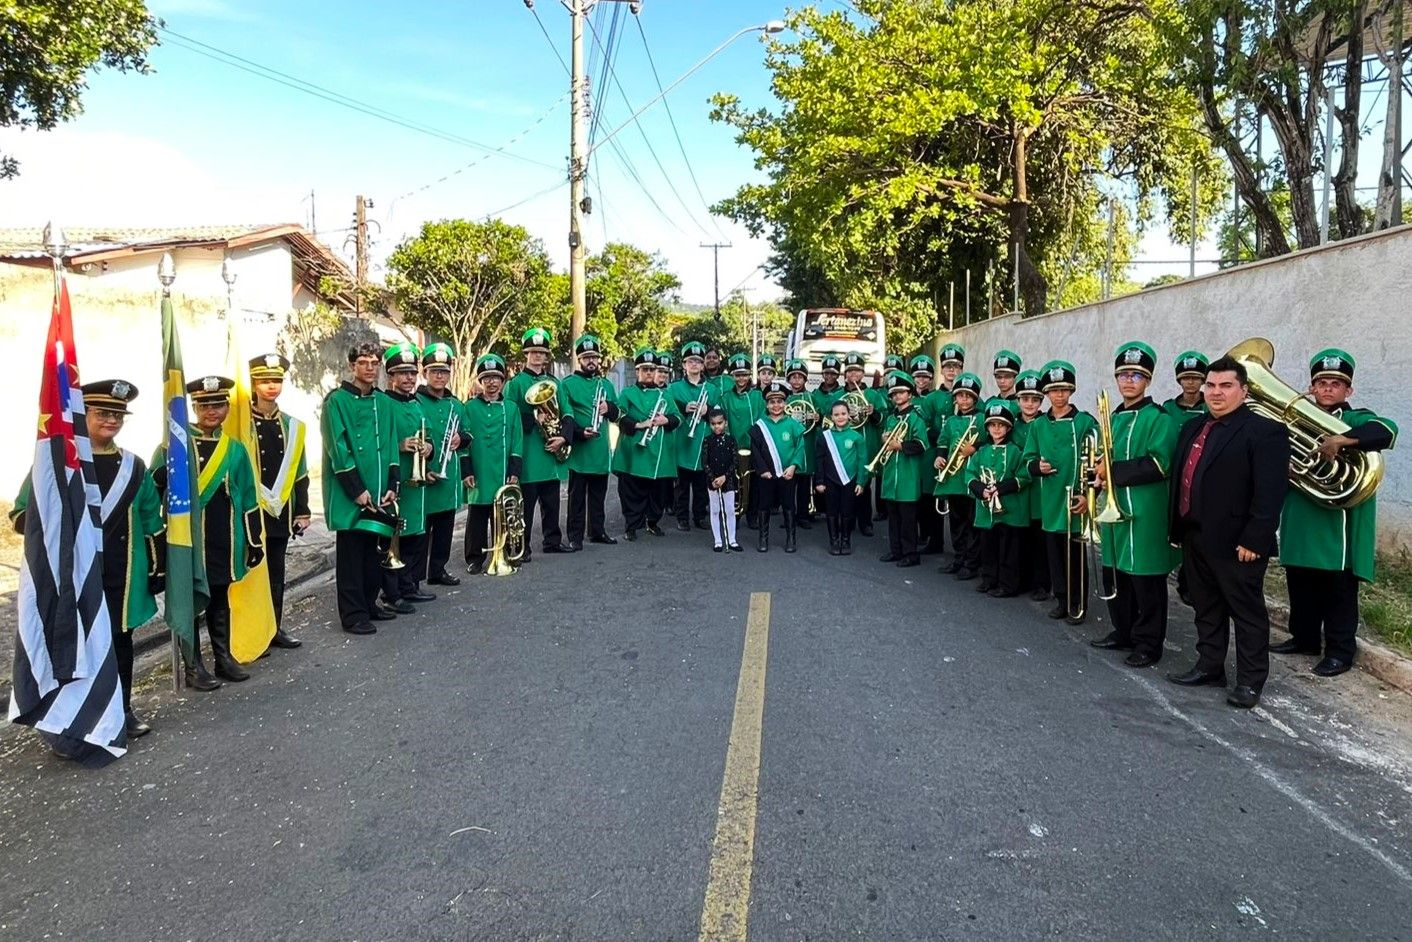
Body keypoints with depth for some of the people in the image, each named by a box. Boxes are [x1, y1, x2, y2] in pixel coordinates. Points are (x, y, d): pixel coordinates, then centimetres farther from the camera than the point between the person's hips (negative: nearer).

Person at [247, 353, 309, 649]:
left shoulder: (291, 425, 9)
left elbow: (299, 473, 11)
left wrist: (302, 511, 8)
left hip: (281, 511, 5)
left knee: (276, 571, 12)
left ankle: (274, 628, 21)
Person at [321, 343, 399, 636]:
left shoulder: (384, 402, 11)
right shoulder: (337, 400, -6)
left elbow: (390, 446, 11)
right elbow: (338, 449, -12)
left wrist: (392, 486, 2)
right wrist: (357, 489, -15)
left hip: (378, 493, 6)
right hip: (349, 494, -6)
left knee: (373, 550, 13)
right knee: (351, 553, 1)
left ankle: (369, 604, 26)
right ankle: (353, 614, 7)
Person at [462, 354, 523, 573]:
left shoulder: (511, 409, 7)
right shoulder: (469, 407, 3)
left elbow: (517, 442, 5)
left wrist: (514, 472, -1)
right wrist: (466, 471, -6)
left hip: (503, 476, 1)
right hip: (478, 476, -1)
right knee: (477, 519, 5)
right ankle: (475, 558, 15)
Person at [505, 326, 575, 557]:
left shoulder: (555, 382, 13)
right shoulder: (515, 383, -1)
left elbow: (566, 414, 7)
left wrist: (564, 437, -9)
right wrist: (534, 418, -18)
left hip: (552, 452, 5)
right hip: (528, 454, -5)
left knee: (551, 500, 14)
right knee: (526, 502, -1)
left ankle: (552, 540, 25)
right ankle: (521, 546, 5)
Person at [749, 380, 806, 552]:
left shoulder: (793, 424, -1)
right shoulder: (758, 426, -1)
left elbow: (800, 447, -4)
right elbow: (755, 451, -4)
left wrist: (793, 466, -15)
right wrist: (762, 470, -12)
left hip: (787, 473, 0)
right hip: (765, 474, 0)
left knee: (788, 505, 8)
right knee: (764, 505, 9)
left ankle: (790, 539, 18)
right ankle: (764, 538, 20)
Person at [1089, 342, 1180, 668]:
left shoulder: (1159, 417, -7)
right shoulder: (1113, 417, 15)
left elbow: (1160, 465, -19)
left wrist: (1115, 471, -19)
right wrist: (1102, 482, 5)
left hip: (1145, 514, -7)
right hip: (1113, 509, 7)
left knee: (1146, 580, 1)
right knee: (1116, 575, 14)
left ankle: (1148, 643, 11)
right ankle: (1123, 632, 28)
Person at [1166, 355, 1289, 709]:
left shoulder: (1265, 431, -11)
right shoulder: (1193, 429, 13)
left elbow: (1270, 493, -17)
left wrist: (1253, 540, -21)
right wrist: (1176, 528, 12)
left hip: (1235, 543, -7)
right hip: (1195, 538, 8)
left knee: (1247, 613, 6)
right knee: (1207, 609, 17)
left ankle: (1250, 680, 16)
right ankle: (1209, 667, 29)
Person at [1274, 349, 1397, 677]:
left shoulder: (1356, 419, -4)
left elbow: (1386, 430, -26)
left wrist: (1340, 441, -36)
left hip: (1338, 528, -6)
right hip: (1301, 523, 6)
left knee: (1338, 590, 2)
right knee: (1300, 585, 15)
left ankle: (1340, 651, 13)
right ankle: (1304, 638, 30)